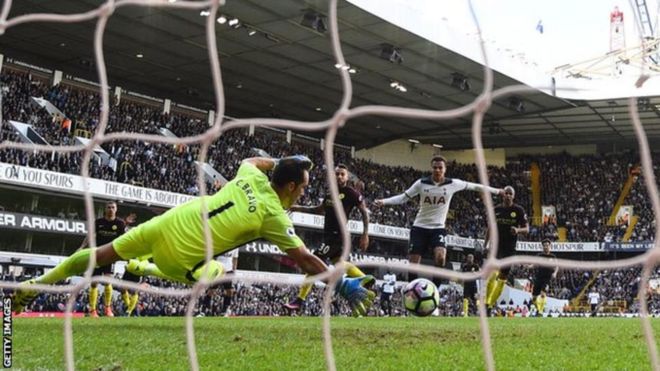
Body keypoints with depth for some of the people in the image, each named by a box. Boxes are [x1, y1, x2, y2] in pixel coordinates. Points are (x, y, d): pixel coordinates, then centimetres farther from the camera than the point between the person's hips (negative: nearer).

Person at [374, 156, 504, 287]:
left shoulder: (452, 184, -4)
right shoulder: (421, 183, -5)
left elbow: (474, 186, 5)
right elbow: (403, 197, -1)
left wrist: (496, 191, 11)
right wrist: (384, 202, -14)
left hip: (438, 228, -1)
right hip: (420, 227, 1)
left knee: (440, 257, -25)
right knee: (413, 263, -1)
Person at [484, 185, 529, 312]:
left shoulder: (519, 210, -1)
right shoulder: (496, 210, 6)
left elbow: (527, 229, -4)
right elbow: (490, 229, 14)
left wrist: (518, 230, -25)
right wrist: (485, 245, 10)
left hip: (510, 248, 1)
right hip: (496, 246, 0)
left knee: (503, 277, 6)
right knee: (493, 274, -20)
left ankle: (492, 303, 18)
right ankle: (487, 302, -22)